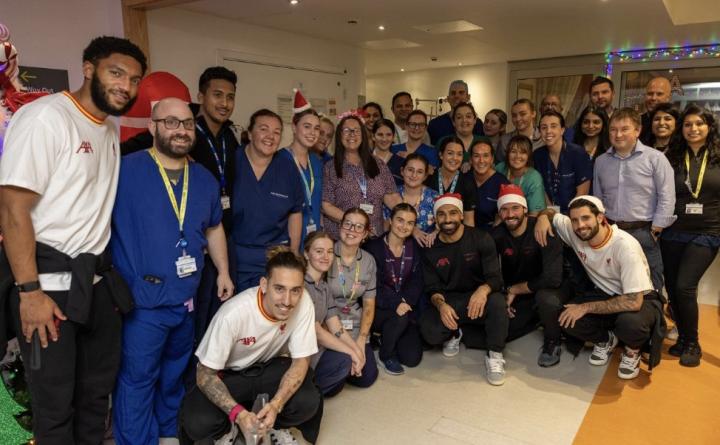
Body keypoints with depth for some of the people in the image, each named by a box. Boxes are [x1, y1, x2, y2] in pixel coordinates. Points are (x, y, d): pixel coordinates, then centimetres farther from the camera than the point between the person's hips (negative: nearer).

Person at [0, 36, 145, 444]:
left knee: (99, 387, 19)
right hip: (50, 282, -8)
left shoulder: (111, 130, 12)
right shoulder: (45, 117, -13)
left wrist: (108, 270, 12)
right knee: (55, 400, 6)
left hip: (97, 280, 8)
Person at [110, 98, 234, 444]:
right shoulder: (125, 169, -10)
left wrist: (223, 271, 13)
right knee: (137, 379, 5)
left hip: (187, 297, 6)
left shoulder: (204, 178, 8)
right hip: (141, 299, -6)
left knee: (175, 373, 23)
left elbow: (214, 228, 18)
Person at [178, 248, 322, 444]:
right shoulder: (234, 313, -33)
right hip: (228, 374, -2)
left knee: (308, 402, -25)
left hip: (270, 368, 2)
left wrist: (276, 405, -32)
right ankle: (229, 428, 8)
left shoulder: (304, 303, -25)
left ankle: (272, 424, 9)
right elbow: (205, 374, -22)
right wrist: (239, 414, -37)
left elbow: (301, 361, -15)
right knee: (197, 423, -28)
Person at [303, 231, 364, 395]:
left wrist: (357, 350, -11)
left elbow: (336, 327, 4)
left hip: (317, 347, 8)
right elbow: (316, 331, -18)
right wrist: (351, 352, -15)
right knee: (345, 361, -23)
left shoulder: (324, 285, 10)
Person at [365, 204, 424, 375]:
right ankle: (386, 354, -5)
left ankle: (386, 337, 22)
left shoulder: (414, 248, 6)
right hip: (378, 309, -4)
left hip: (406, 307, 4)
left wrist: (405, 301, -20)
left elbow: (417, 282, -1)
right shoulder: (373, 247, -9)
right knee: (400, 317, -35)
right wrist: (395, 304, -30)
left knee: (413, 358, -10)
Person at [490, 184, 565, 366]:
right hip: (515, 297, 5)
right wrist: (502, 297, -14)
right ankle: (535, 319, 18)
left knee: (546, 298, -37)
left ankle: (552, 341, -6)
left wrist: (513, 290, -20)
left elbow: (552, 279, -31)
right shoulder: (496, 236, -8)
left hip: (546, 290, -4)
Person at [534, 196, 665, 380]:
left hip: (639, 299, -4)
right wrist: (543, 217, -20)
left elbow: (633, 302, -33)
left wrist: (586, 307, -28)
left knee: (630, 322, -39)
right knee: (565, 319, -23)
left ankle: (632, 350, -1)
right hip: (604, 295, 5)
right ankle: (606, 339, 10)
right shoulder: (573, 231, -15)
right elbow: (551, 213, 5)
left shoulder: (625, 245, -31)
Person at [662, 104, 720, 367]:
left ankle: (692, 344, 10)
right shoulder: (672, 157, 4)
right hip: (673, 233, 2)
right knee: (672, 287, 6)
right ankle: (683, 338, 26)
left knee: (684, 287, -11)